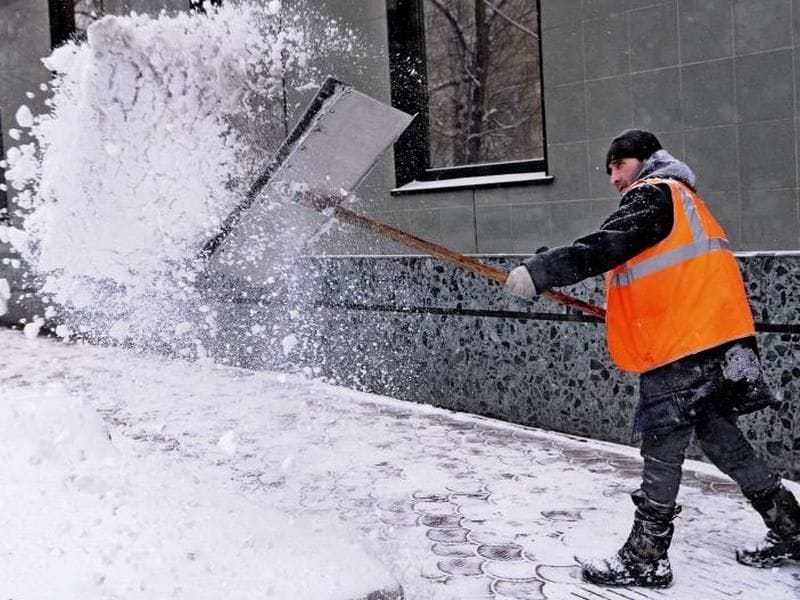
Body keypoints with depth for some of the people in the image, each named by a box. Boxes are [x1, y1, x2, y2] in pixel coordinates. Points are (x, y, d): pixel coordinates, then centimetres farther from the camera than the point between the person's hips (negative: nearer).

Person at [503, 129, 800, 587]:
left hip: (682, 347, -10)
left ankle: (644, 560, 2)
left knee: (662, 450, -5)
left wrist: (539, 272, -28)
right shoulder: (681, 199, 24)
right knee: (720, 437, 17)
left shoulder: (654, 193, -6)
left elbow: (607, 246, -23)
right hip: (714, 342, 10)